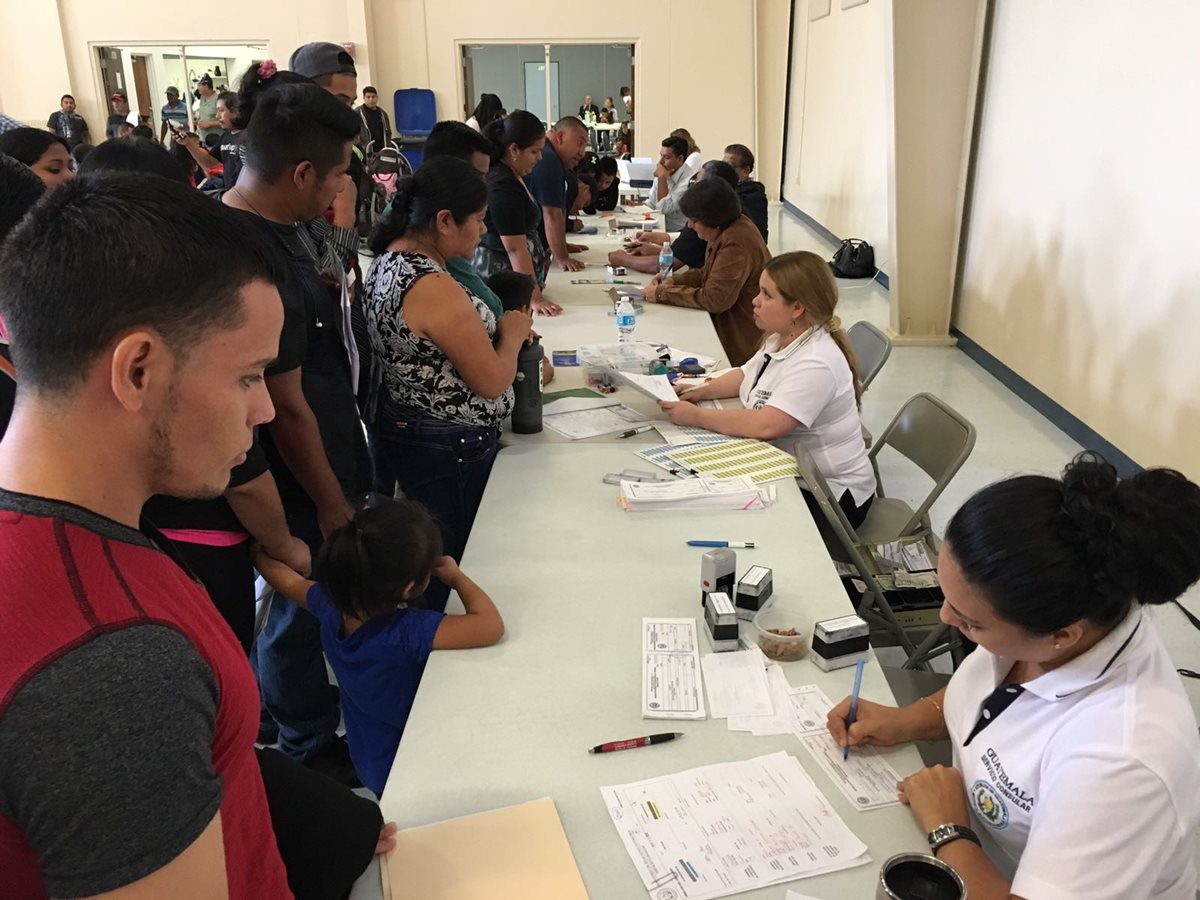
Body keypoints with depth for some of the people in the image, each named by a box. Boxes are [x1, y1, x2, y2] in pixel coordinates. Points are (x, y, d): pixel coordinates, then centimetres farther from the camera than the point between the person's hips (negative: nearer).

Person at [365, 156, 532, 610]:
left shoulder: (390, 260, 4)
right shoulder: (434, 287, -26)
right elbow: (492, 381, -20)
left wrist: (494, 329, 7)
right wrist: (512, 333, -2)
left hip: (405, 430, 10)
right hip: (450, 449, -10)